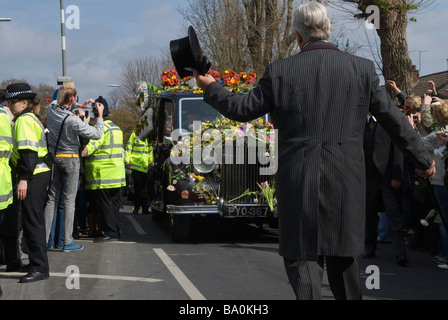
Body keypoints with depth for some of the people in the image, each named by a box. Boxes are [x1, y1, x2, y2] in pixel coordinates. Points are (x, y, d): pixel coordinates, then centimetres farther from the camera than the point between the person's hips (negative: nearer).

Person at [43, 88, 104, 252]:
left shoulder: (50, 110, -3)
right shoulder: (74, 120, -21)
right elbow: (97, 134, -12)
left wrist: (80, 106, 19)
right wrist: (100, 115, -1)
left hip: (53, 157, 6)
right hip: (70, 159, -6)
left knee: (52, 198, 10)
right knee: (69, 200, -1)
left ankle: (44, 238, 9)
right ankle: (67, 242, 0)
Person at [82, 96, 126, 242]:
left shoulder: (101, 127, -13)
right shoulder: (116, 128, 18)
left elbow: (95, 141, -34)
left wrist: (87, 150, -49)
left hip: (102, 174, -9)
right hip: (117, 174, 9)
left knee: (103, 203, -4)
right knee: (114, 203, 13)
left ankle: (110, 232, -5)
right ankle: (115, 232, 17)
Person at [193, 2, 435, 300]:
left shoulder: (280, 71, -3)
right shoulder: (362, 68, 1)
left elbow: (243, 109, 4)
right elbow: (393, 118, 4)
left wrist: (211, 88, 22)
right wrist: (423, 158, 16)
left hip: (299, 183, -2)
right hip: (346, 182, 2)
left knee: (303, 257, 3)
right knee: (344, 256, 18)